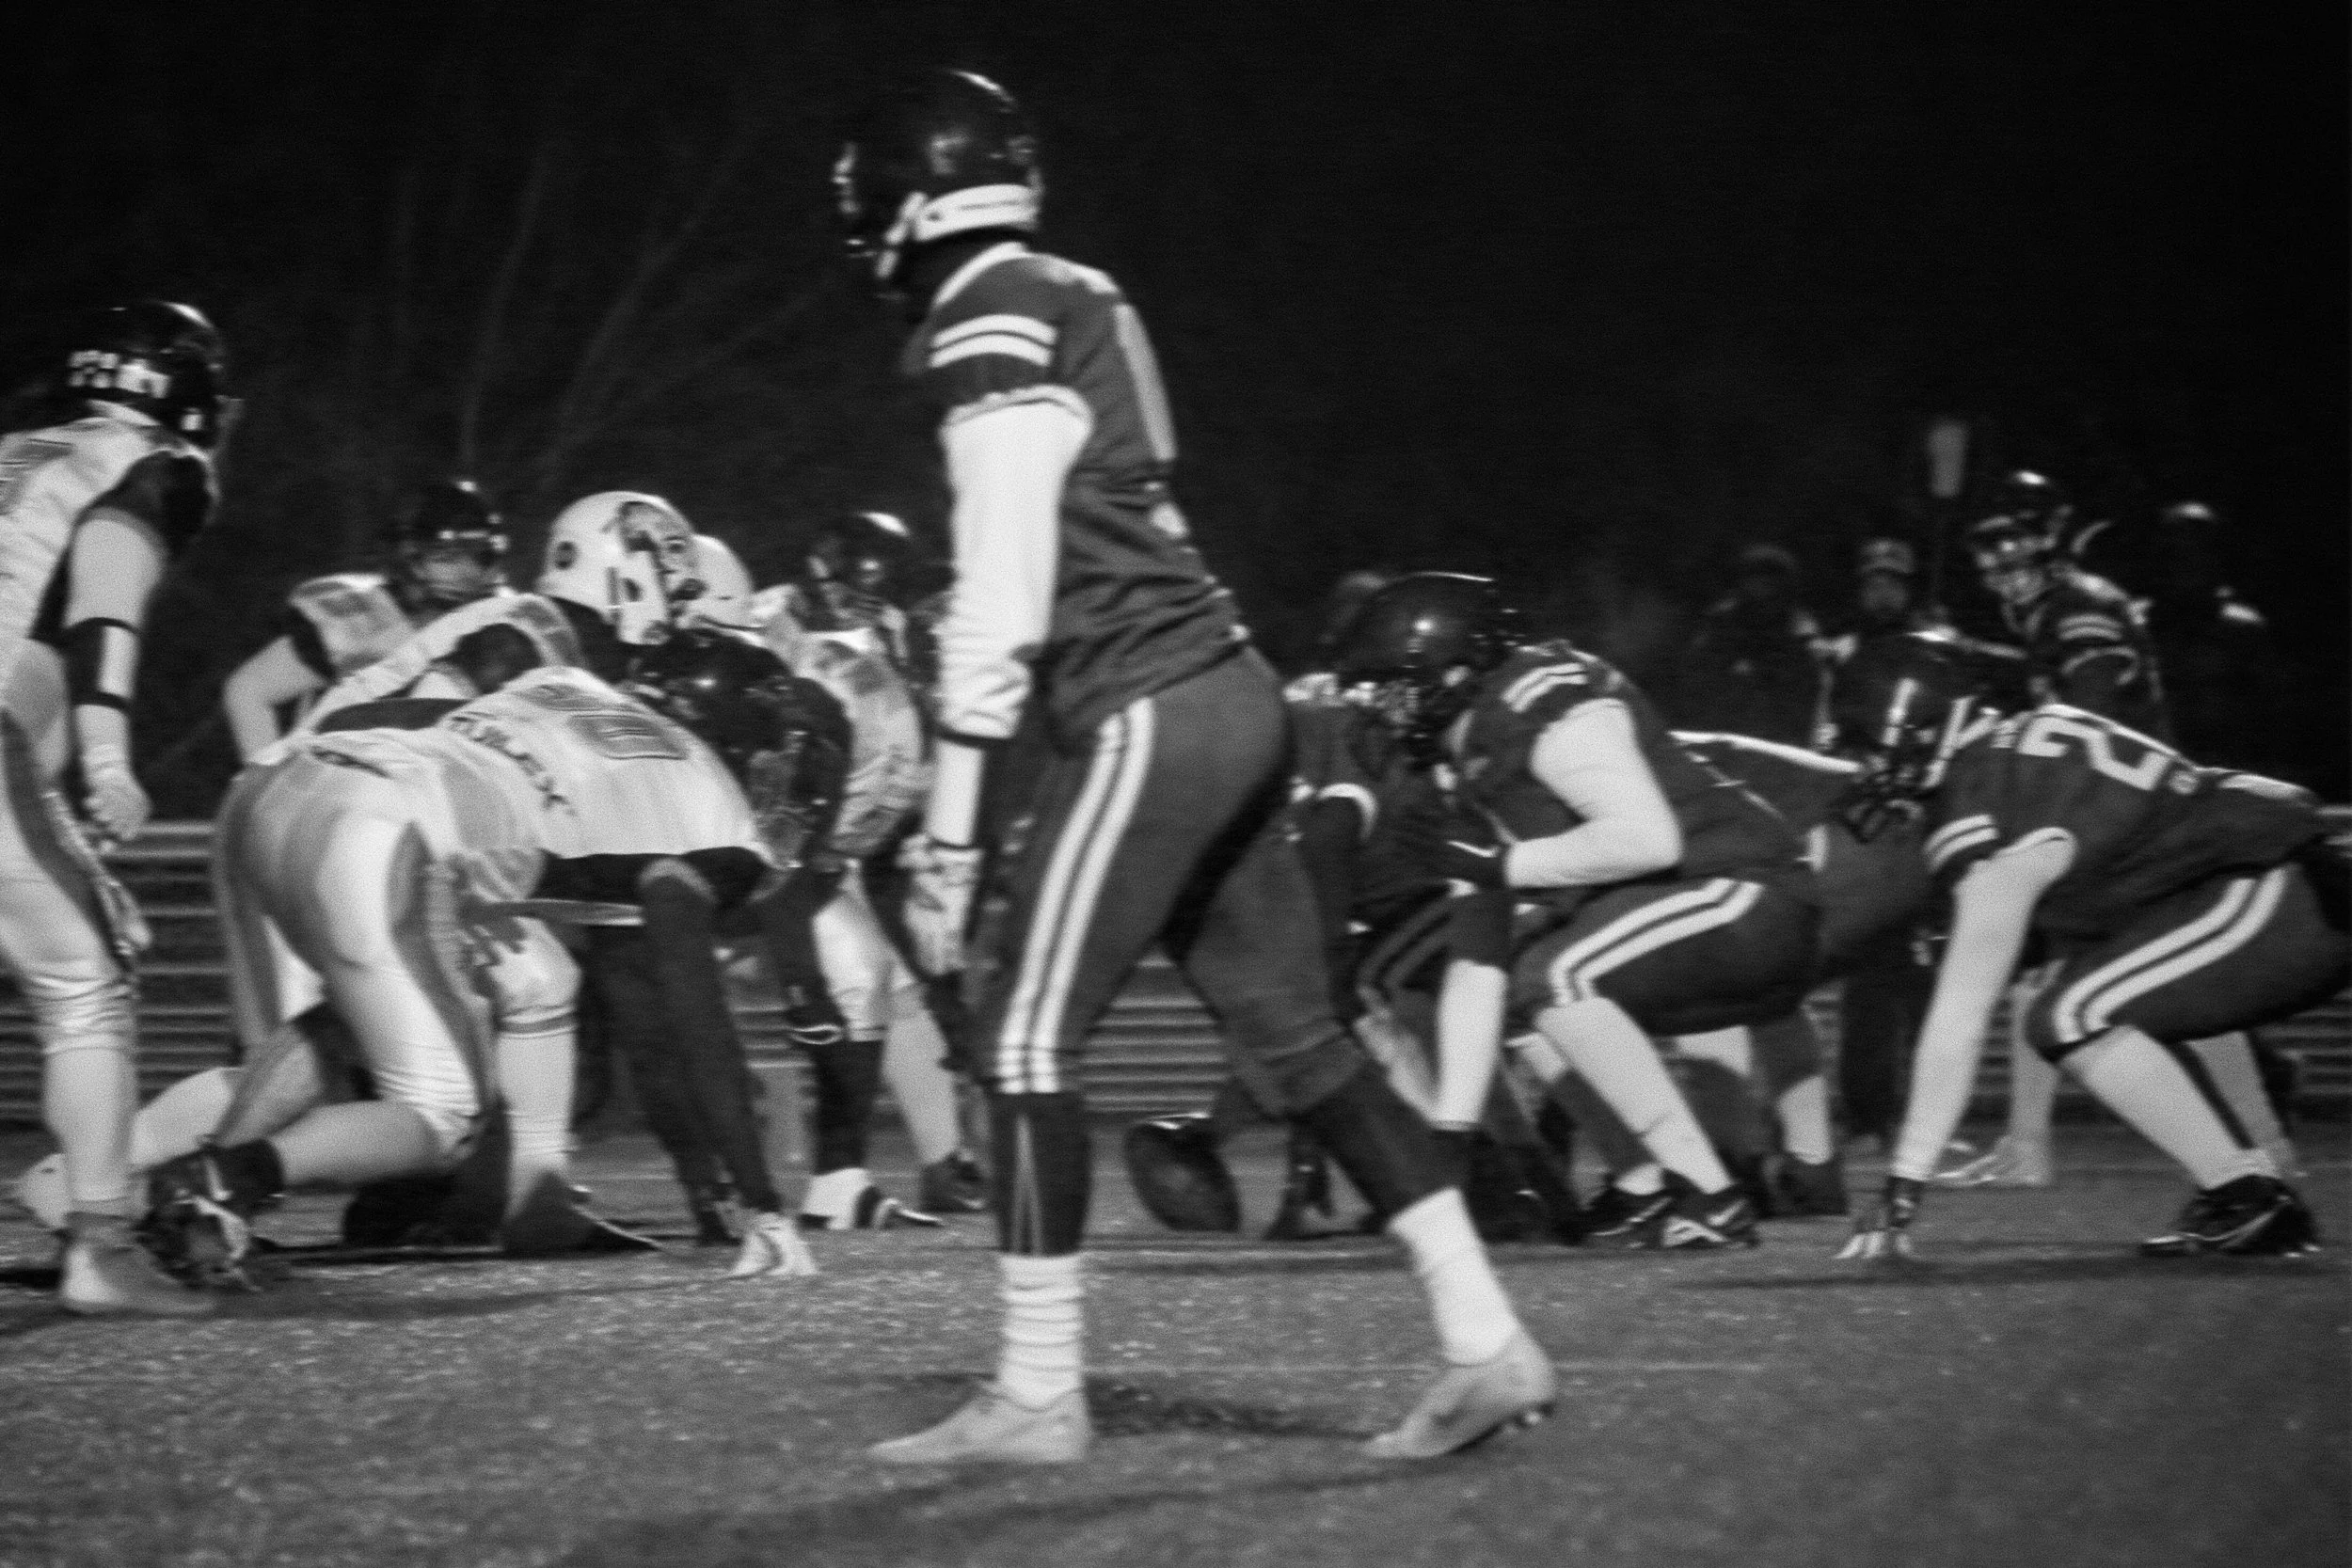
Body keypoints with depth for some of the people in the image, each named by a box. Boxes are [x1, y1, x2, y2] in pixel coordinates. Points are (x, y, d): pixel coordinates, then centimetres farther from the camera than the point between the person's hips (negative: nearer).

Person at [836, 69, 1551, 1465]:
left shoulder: (994, 332, -11)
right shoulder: (1076, 303, 17)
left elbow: (1002, 605, -16)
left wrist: (952, 832, -14)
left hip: (1144, 717, -9)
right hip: (1228, 692, 9)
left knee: (1026, 1039, -3)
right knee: (1299, 1035, 10)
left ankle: (1039, 1396, -1)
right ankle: (1488, 1345, 9)